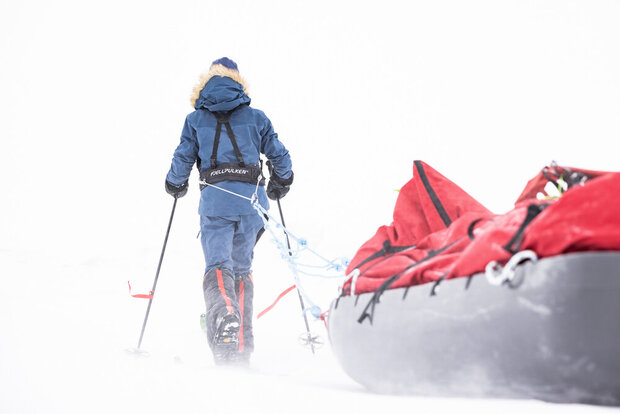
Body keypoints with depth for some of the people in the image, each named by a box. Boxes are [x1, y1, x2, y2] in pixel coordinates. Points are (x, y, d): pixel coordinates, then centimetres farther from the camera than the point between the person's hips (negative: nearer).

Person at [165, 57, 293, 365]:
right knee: (242, 268, 13)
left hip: (216, 200, -2)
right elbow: (280, 157, 12)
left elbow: (182, 159, 6)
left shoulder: (196, 120, 8)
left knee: (217, 266, -5)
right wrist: (280, 185, 31)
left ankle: (224, 318, -37)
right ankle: (242, 347, 12)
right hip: (252, 199, 2)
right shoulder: (256, 117, 11)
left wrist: (175, 186, 27)